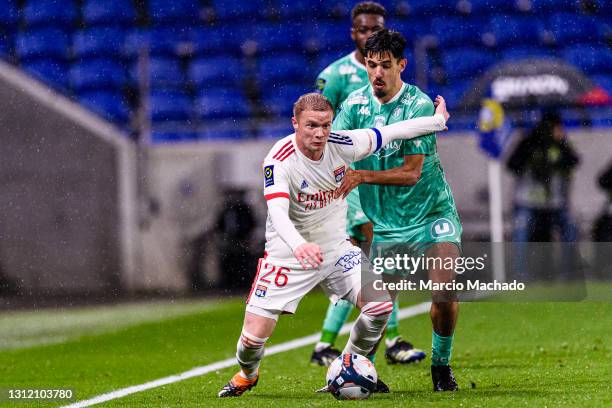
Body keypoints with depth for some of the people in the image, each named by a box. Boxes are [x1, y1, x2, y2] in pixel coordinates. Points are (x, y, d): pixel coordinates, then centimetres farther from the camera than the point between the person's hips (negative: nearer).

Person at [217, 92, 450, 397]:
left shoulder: (340, 144, -11)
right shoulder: (279, 161, -24)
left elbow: (389, 133, 5)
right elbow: (278, 211, -39)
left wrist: (438, 120, 16)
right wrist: (299, 245, -58)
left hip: (335, 247, 4)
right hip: (289, 254, -4)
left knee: (380, 305, -14)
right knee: (255, 334, -9)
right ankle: (247, 375, 28)